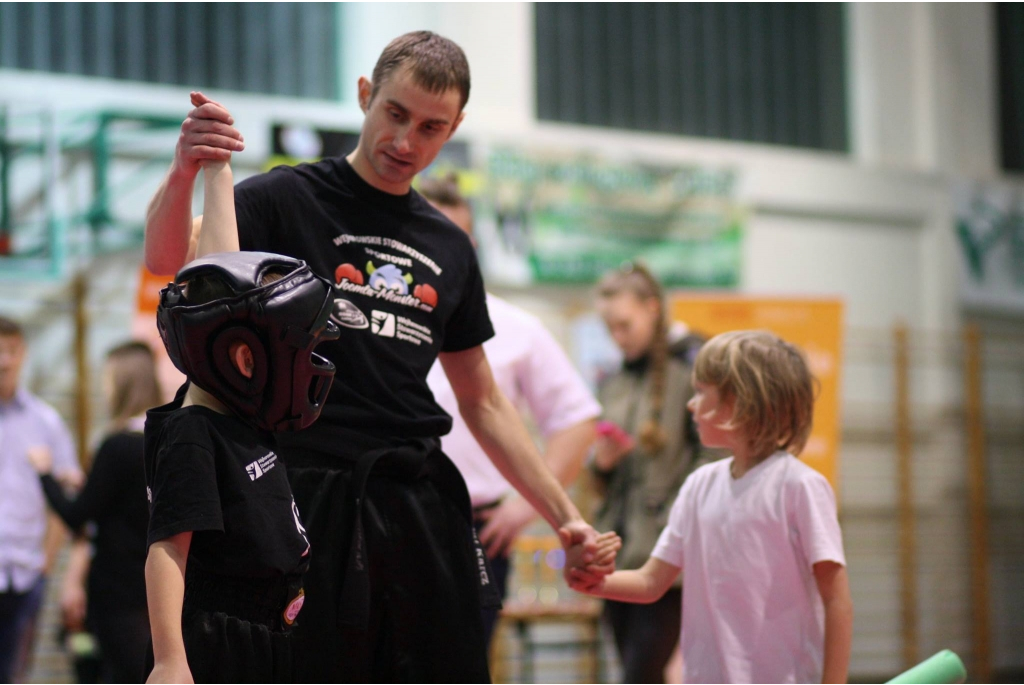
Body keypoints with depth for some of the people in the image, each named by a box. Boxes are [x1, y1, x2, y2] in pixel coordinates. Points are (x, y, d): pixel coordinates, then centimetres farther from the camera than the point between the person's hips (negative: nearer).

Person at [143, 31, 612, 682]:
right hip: (312, 498, -5)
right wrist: (184, 170, -36)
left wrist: (565, 517, 17)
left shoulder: (450, 250, 17)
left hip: (423, 503, 5)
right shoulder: (289, 199, 1)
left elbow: (483, 403, 22)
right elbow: (168, 259, -16)